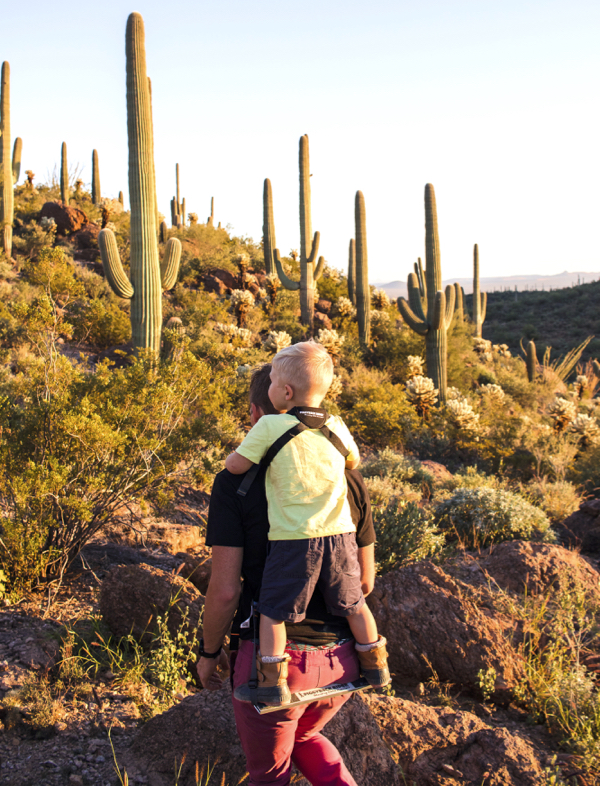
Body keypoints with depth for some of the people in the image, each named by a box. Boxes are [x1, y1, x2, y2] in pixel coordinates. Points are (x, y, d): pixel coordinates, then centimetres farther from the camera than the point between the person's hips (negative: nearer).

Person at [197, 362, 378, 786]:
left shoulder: (235, 483, -11)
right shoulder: (349, 480, 1)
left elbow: (225, 589, -13)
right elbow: (365, 580, 7)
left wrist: (209, 652, 4)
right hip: (341, 656, 5)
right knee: (304, 736, 34)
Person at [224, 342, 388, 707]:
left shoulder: (271, 426, -10)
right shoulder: (337, 428, 4)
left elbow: (236, 465, -6)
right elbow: (353, 462, 22)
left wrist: (233, 455, 16)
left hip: (293, 540, -4)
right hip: (340, 535, 4)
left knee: (273, 610, 9)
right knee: (352, 603, 20)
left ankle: (273, 682, 10)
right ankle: (375, 665, 33)